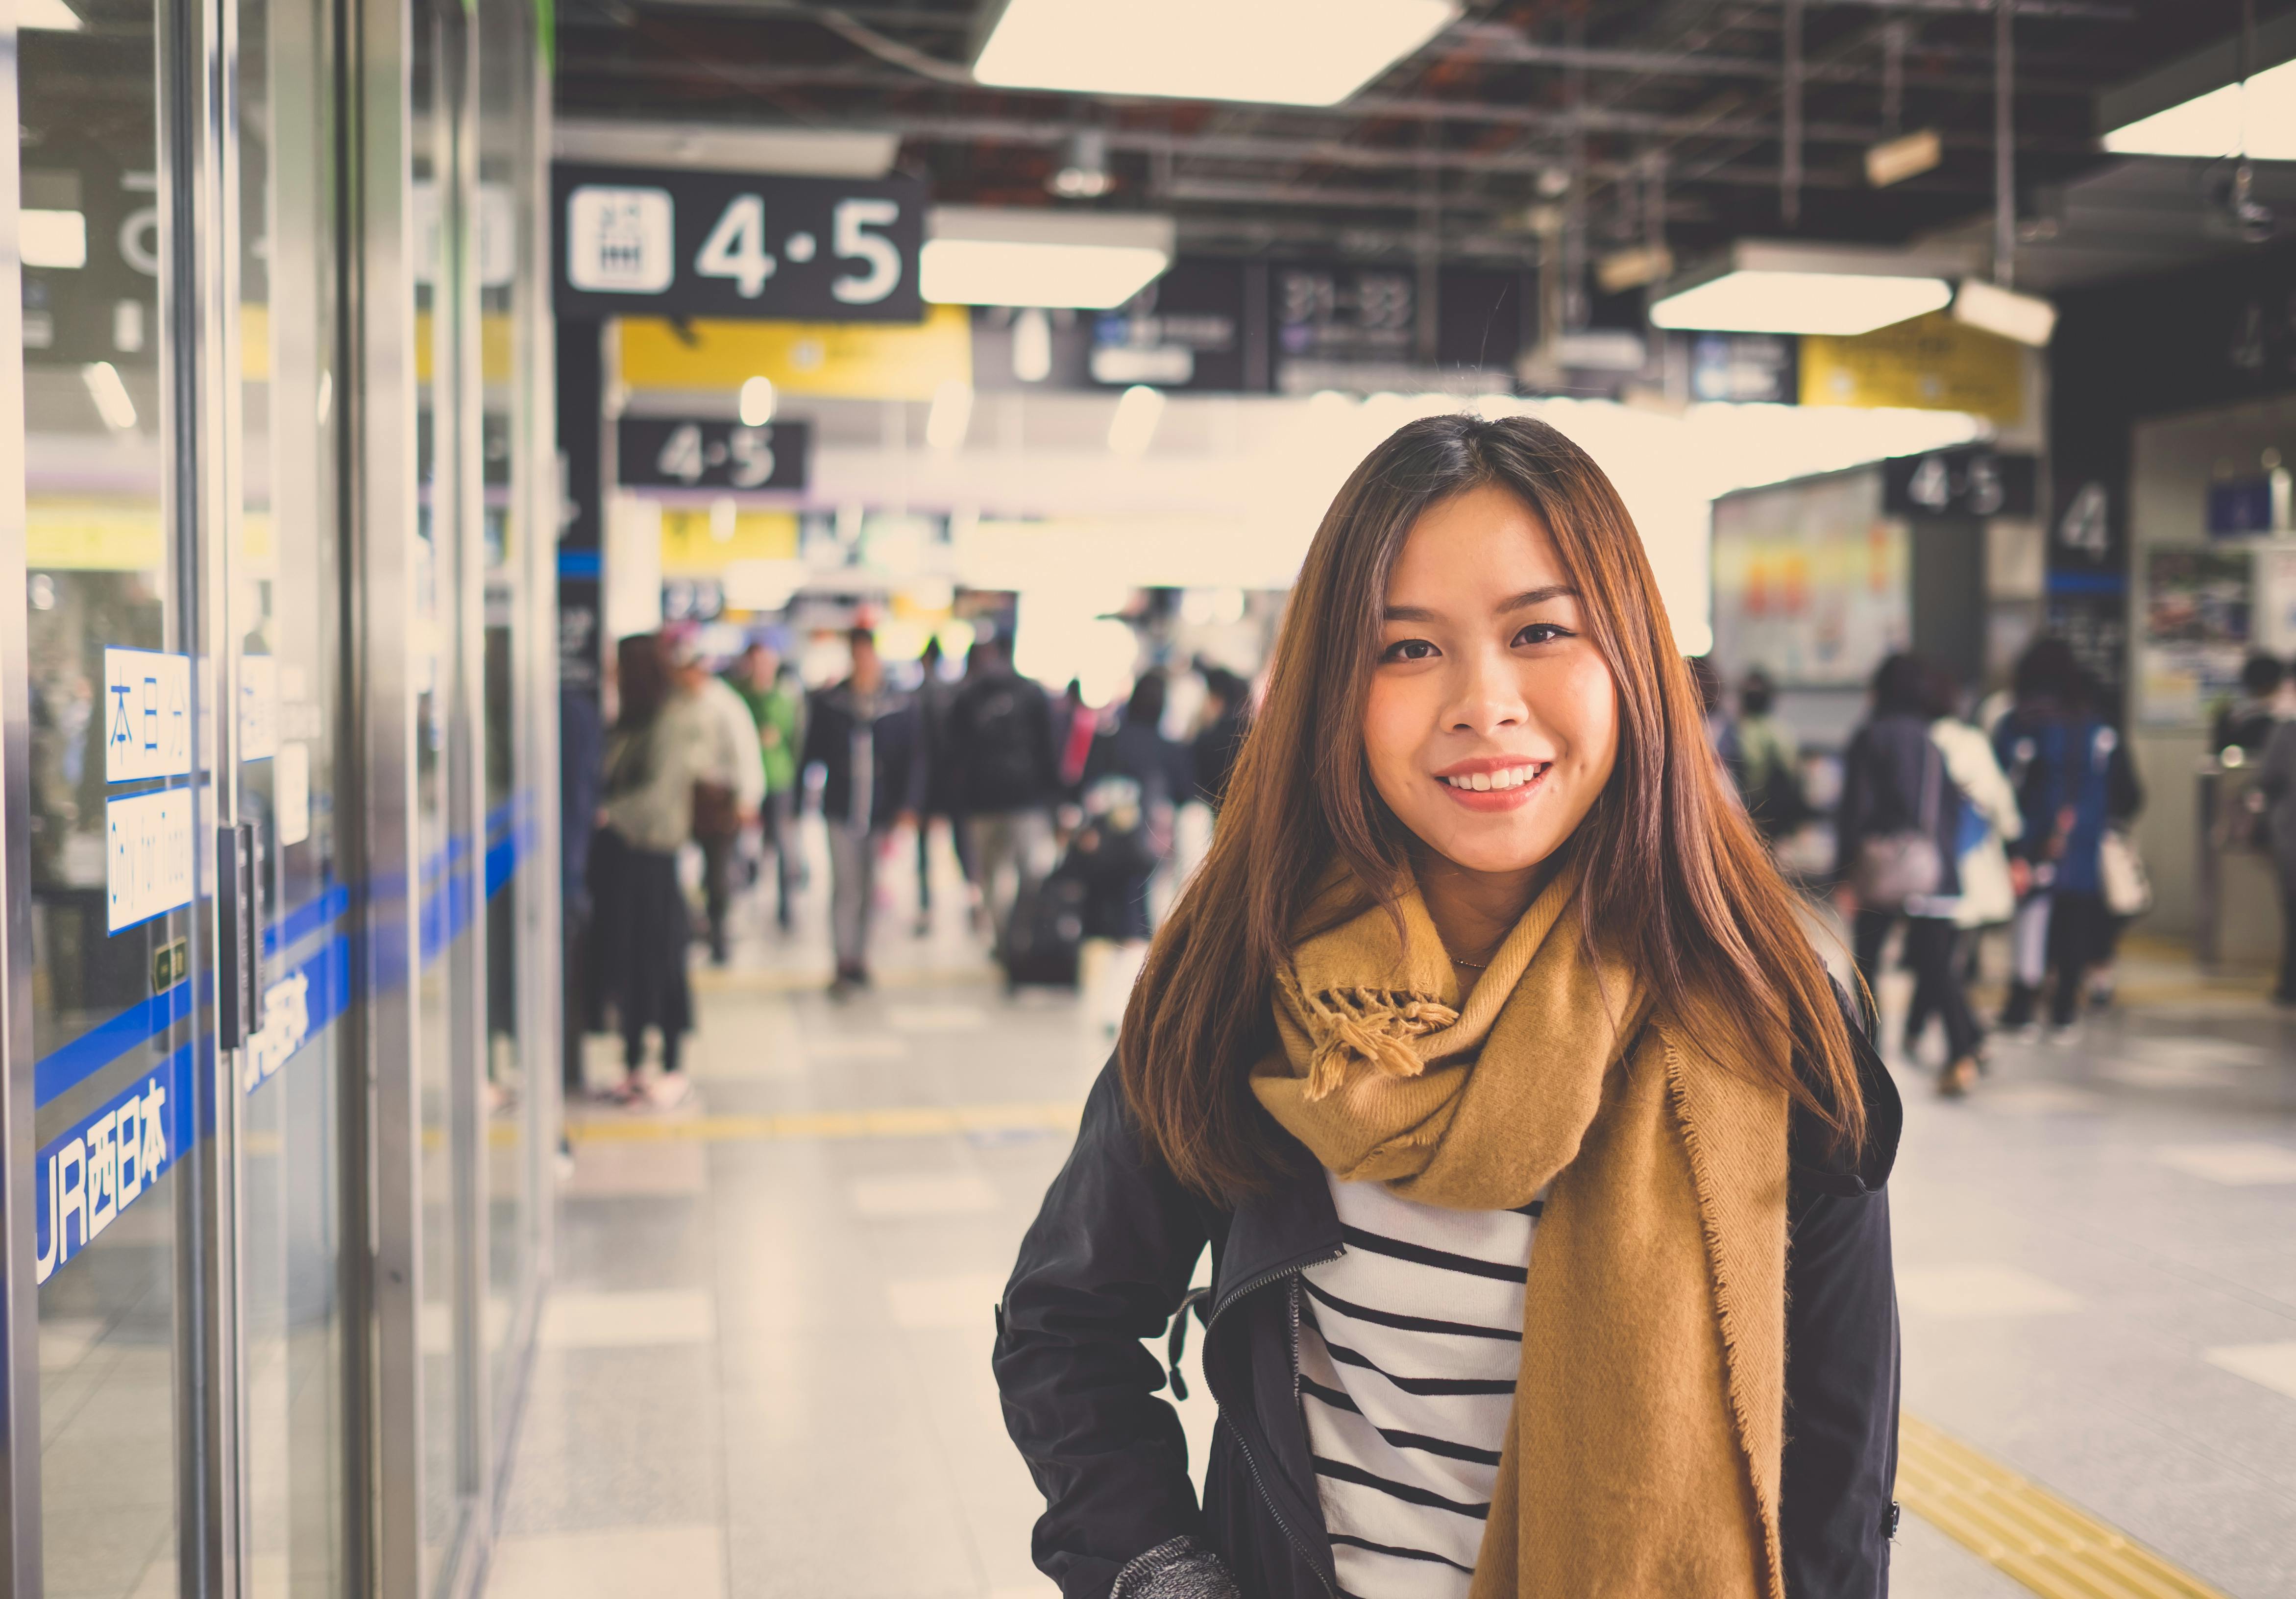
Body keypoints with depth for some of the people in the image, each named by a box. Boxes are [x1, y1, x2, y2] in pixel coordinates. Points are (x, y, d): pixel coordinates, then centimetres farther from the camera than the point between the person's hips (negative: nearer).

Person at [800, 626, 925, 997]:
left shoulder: (902, 707, 1)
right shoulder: (829, 705, 1)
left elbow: (914, 758, 3)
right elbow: (813, 753, 6)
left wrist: (908, 805, -5)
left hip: (884, 811, 1)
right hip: (842, 810, -1)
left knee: (871, 889, 8)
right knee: (845, 886, -5)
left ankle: (860, 957, 20)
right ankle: (844, 964, -1)